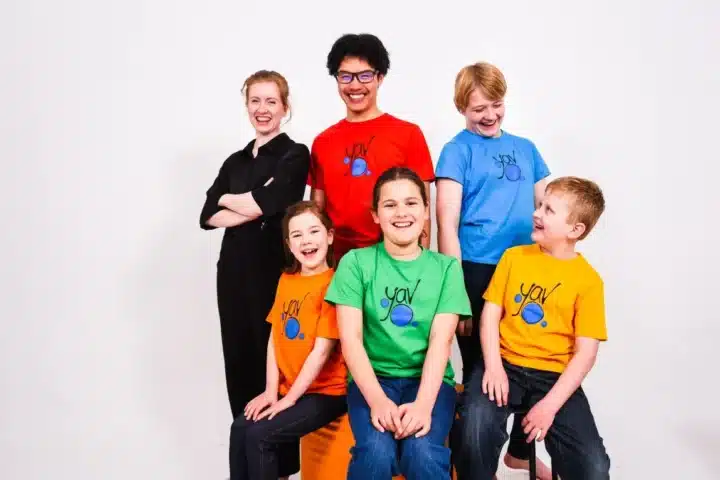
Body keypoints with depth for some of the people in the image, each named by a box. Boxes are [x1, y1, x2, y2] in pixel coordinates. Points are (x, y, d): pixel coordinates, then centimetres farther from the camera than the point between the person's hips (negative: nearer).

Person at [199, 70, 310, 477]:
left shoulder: (295, 155, -1)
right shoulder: (235, 161, 15)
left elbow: (261, 204, -15)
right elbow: (208, 216, 3)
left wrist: (228, 198, 4)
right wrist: (252, 206, -10)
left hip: (275, 270, -5)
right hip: (235, 270, 6)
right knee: (239, 361, 10)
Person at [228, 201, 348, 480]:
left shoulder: (333, 283, -15)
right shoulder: (286, 280, 8)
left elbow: (322, 350, -17)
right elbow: (274, 338, 5)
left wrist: (289, 398, -13)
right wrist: (271, 390, -3)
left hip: (326, 392, -6)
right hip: (286, 389, 6)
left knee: (260, 435, -17)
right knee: (240, 428, -9)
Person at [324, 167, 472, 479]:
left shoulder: (446, 267, 5)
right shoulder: (356, 262, 2)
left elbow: (441, 340, -5)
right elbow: (350, 338, -6)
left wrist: (423, 403, -21)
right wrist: (377, 400, -20)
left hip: (428, 379, 1)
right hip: (372, 377, 0)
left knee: (423, 453, -29)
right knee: (376, 452, -28)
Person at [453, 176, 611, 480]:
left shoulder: (588, 280, -2)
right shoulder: (514, 256, 6)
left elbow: (586, 352, -6)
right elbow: (490, 313, 2)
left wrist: (550, 405, -15)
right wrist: (493, 366, -13)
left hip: (553, 375, 0)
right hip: (506, 365, 1)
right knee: (475, 428, -29)